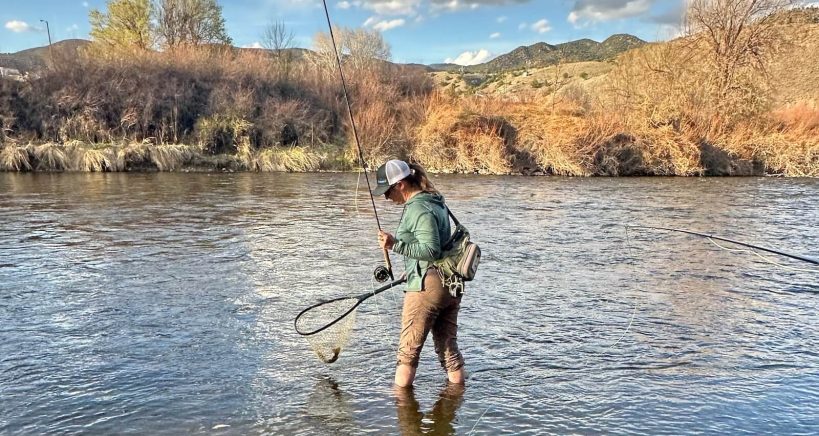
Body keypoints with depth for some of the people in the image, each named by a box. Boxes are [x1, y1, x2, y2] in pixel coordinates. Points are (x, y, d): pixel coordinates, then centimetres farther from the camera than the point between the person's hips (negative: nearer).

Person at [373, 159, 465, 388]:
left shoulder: (419, 208, -15)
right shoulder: (436, 202, 15)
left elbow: (430, 250, -23)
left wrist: (395, 244, -26)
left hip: (427, 286, -9)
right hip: (450, 285, 9)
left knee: (408, 350, 3)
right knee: (448, 347, 15)